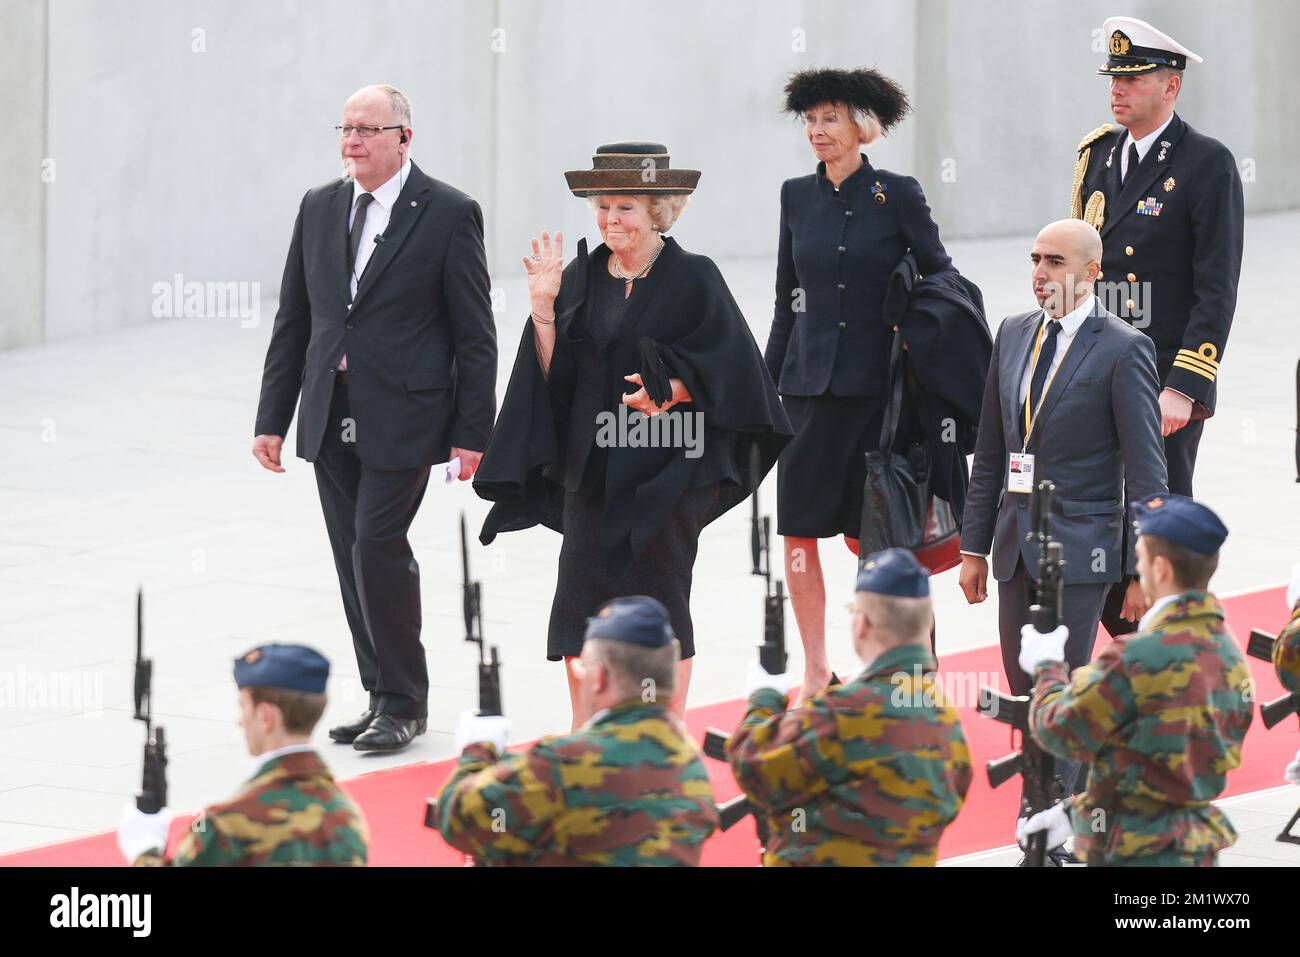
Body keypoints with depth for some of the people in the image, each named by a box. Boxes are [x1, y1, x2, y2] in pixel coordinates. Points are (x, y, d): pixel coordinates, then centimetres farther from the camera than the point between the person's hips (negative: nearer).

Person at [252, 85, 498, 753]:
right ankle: (384, 698, 17)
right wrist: (273, 419, 8)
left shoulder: (448, 214, -5)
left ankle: (403, 703, 1)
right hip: (330, 416, 6)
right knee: (353, 559, 7)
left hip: (402, 416, -6)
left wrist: (472, 432, -9)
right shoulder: (319, 209, 10)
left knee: (378, 546, -12)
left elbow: (475, 335, -5)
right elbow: (293, 321, 13)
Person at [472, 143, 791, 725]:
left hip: (667, 472, -4)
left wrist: (671, 389, -20)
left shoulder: (693, 278, -3)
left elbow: (724, 369, -4)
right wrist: (544, 307, -7)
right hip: (591, 469, 4)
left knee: (661, 600, -1)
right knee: (580, 600, 0)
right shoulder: (580, 277, 8)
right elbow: (554, 375, 6)